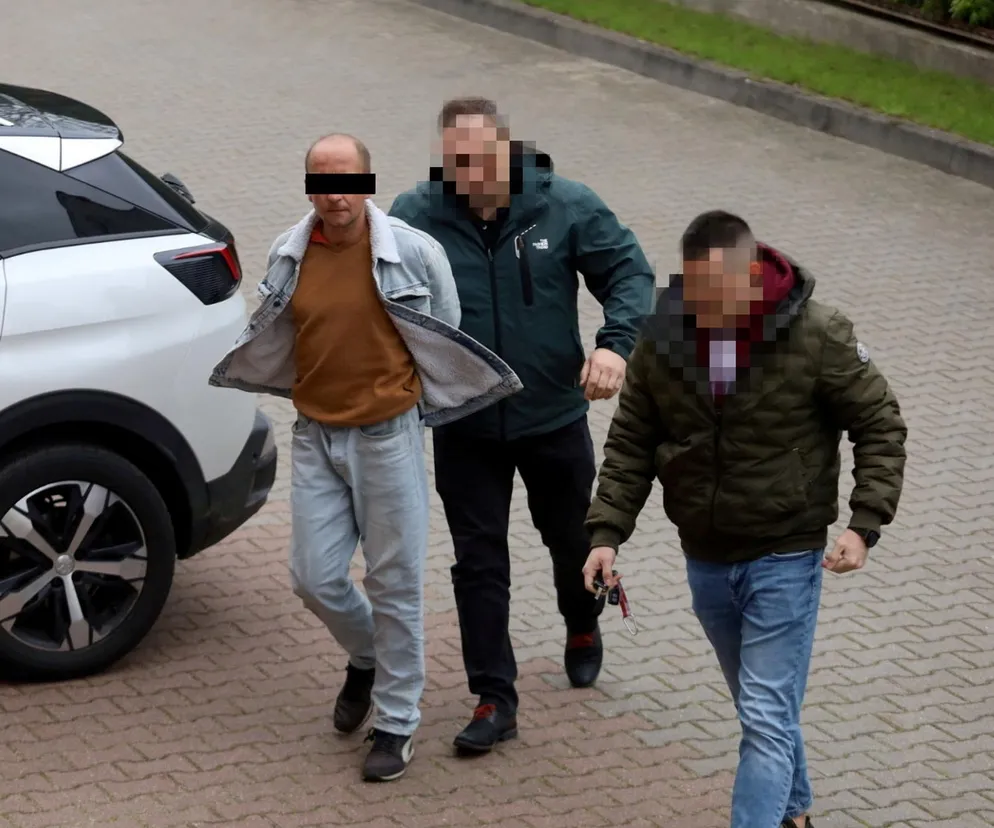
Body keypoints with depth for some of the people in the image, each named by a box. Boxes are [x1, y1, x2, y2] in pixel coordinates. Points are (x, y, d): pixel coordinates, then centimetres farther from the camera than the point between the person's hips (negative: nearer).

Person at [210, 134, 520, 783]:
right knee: (315, 577, 4)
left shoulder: (414, 252, -9)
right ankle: (366, 658, 36)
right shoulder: (289, 257, 1)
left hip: (388, 434, -3)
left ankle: (397, 722, 15)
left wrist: (423, 403, 10)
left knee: (395, 583, 2)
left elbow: (448, 343, 4)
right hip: (315, 435, 4)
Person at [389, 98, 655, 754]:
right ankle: (494, 699, 12)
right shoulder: (415, 216, -11)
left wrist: (616, 341, -23)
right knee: (479, 563, 3)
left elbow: (631, 273, -5)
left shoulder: (567, 206, -11)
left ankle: (583, 628, 51)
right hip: (464, 428, 0)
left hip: (555, 418, 1)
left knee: (573, 538, 21)